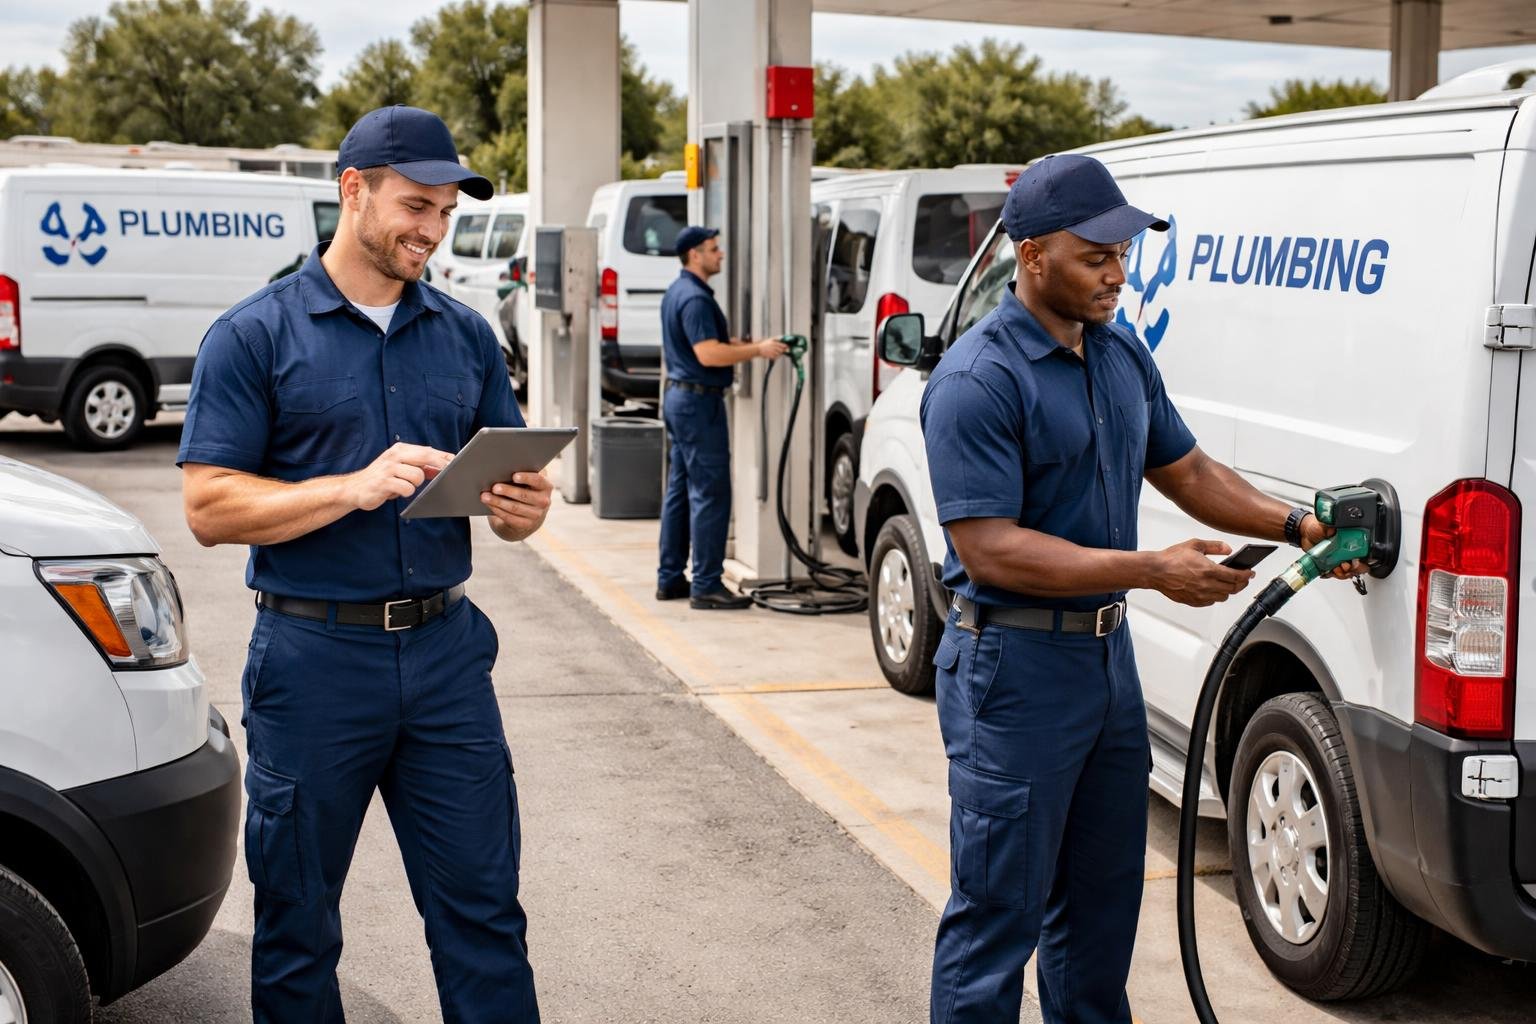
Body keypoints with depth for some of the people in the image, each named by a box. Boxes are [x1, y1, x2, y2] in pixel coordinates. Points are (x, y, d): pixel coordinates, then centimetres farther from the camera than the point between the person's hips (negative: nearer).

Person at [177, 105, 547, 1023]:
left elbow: (510, 485, 15)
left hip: (446, 650, 3)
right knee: (297, 923, 10)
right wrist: (355, 487, -20)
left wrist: (523, 508, -9)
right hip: (314, 658, -3)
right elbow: (210, 508, -9)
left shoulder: (467, 336, 11)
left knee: (483, 912, 5)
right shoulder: (255, 336, -2)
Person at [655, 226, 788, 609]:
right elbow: (709, 353, -25)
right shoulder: (695, 298, -17)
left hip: (678, 396, 11)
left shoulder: (678, 293, 16)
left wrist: (748, 345, 13)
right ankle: (706, 585, -7)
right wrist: (758, 350, -17)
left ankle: (670, 578, 18)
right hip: (698, 401, -11)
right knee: (710, 494, -8)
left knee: (680, 491, 13)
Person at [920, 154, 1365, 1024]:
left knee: (1103, 895, 20)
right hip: (1015, 666, -8)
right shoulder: (978, 380, -19)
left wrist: (1294, 524, 5)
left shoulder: (1124, 355, 8)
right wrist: (1154, 570, -25)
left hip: (1108, 651, 8)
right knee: (1000, 908, -1)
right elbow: (989, 550, -24)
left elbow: (1187, 470, 19)